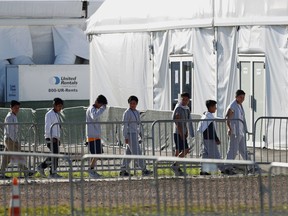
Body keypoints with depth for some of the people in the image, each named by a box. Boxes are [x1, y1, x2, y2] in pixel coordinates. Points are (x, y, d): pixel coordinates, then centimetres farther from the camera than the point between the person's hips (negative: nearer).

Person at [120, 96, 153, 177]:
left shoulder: (137, 112, 14)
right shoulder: (127, 113, -11)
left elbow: (138, 124, 21)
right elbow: (125, 125, -14)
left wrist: (141, 136, 17)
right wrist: (126, 138, -18)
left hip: (135, 135, 9)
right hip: (130, 135, -9)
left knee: (129, 153, 9)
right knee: (137, 153, -7)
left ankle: (123, 171, 11)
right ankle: (144, 170, -7)